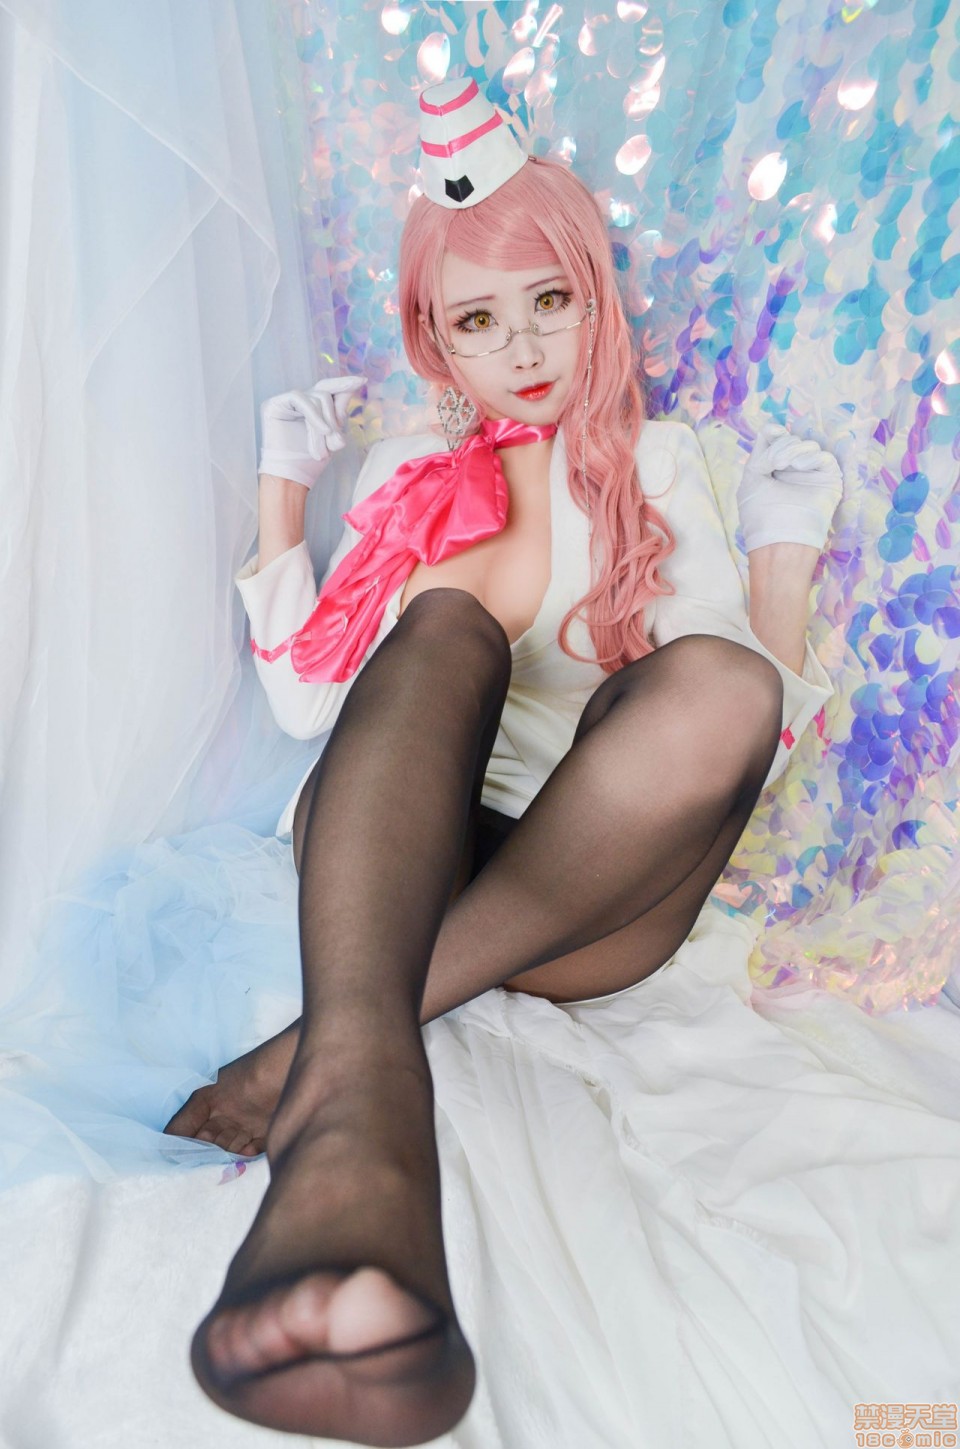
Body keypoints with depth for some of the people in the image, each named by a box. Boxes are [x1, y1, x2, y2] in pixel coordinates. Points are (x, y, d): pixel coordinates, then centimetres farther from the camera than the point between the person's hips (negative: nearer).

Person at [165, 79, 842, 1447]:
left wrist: (789, 551, -4)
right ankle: (357, 1095, -55)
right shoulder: (409, 469, 16)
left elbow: (735, 734, 7)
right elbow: (306, 701, 8)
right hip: (397, 864, 1)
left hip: (585, 897, 0)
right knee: (450, 618, -28)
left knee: (722, 681, -28)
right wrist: (283, 484, 7)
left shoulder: (660, 463, 13)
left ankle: (313, 1057, -36)